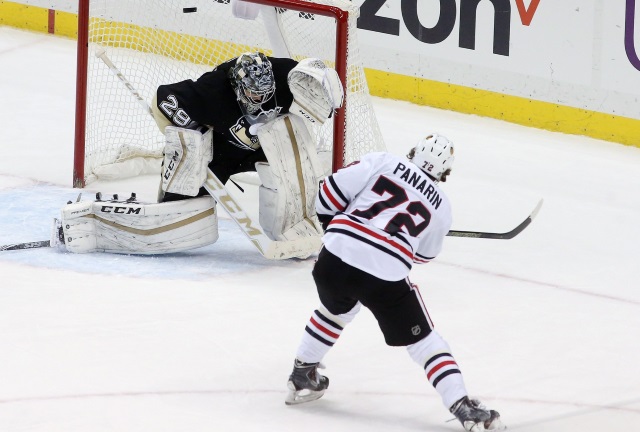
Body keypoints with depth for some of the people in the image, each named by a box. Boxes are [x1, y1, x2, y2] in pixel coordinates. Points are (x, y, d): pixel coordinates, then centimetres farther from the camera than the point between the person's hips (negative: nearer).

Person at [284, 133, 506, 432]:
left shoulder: (382, 162, 12)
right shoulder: (440, 206, 17)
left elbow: (332, 191, 6)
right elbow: (423, 254, 28)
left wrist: (332, 225, 24)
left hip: (335, 258, 2)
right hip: (386, 276, -2)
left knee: (335, 310, 34)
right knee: (422, 339, 10)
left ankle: (301, 377, 41)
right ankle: (463, 406, -1)